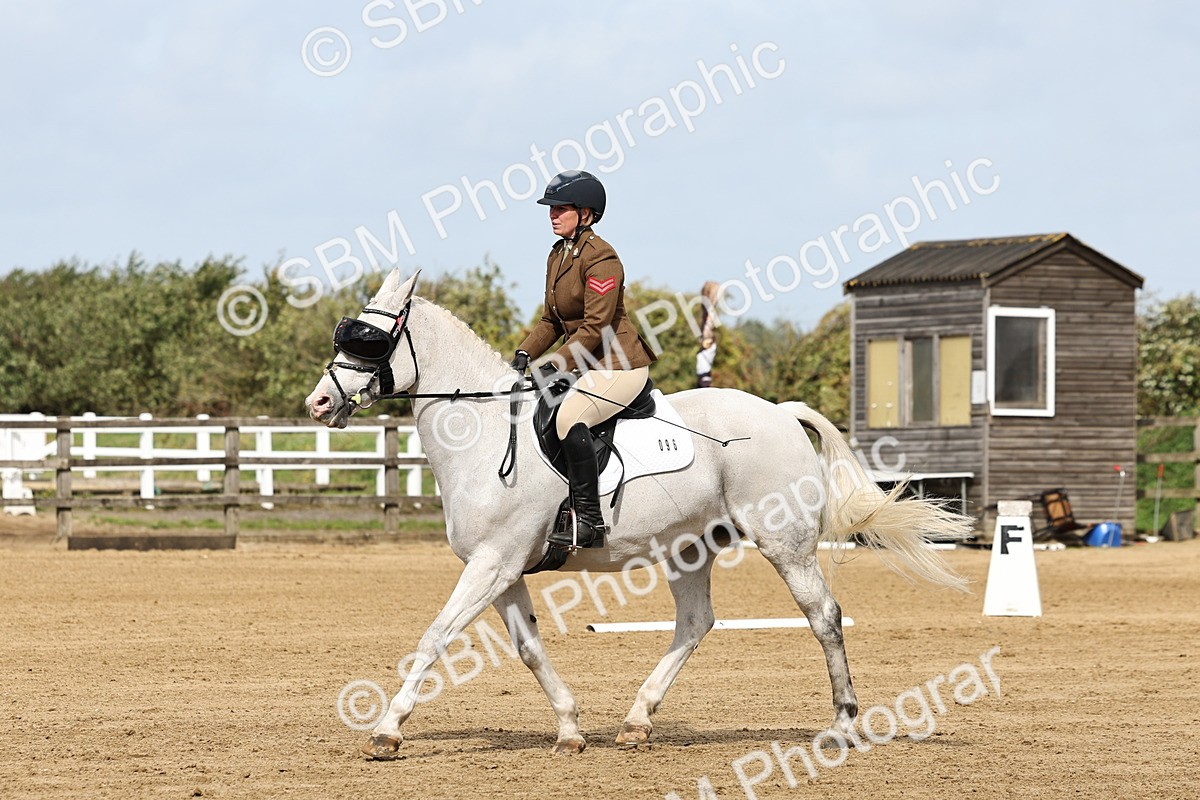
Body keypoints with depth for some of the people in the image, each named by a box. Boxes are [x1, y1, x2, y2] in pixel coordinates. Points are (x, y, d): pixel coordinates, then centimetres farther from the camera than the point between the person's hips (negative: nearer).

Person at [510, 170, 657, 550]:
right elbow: (551, 320, 18)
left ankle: (590, 520, -31)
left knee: (569, 416, -32)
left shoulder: (600, 258, -15)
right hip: (588, 366, 10)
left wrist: (554, 365, -24)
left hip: (620, 366, -10)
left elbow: (595, 326, -21)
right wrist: (524, 354, 2)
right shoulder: (557, 256, 13)